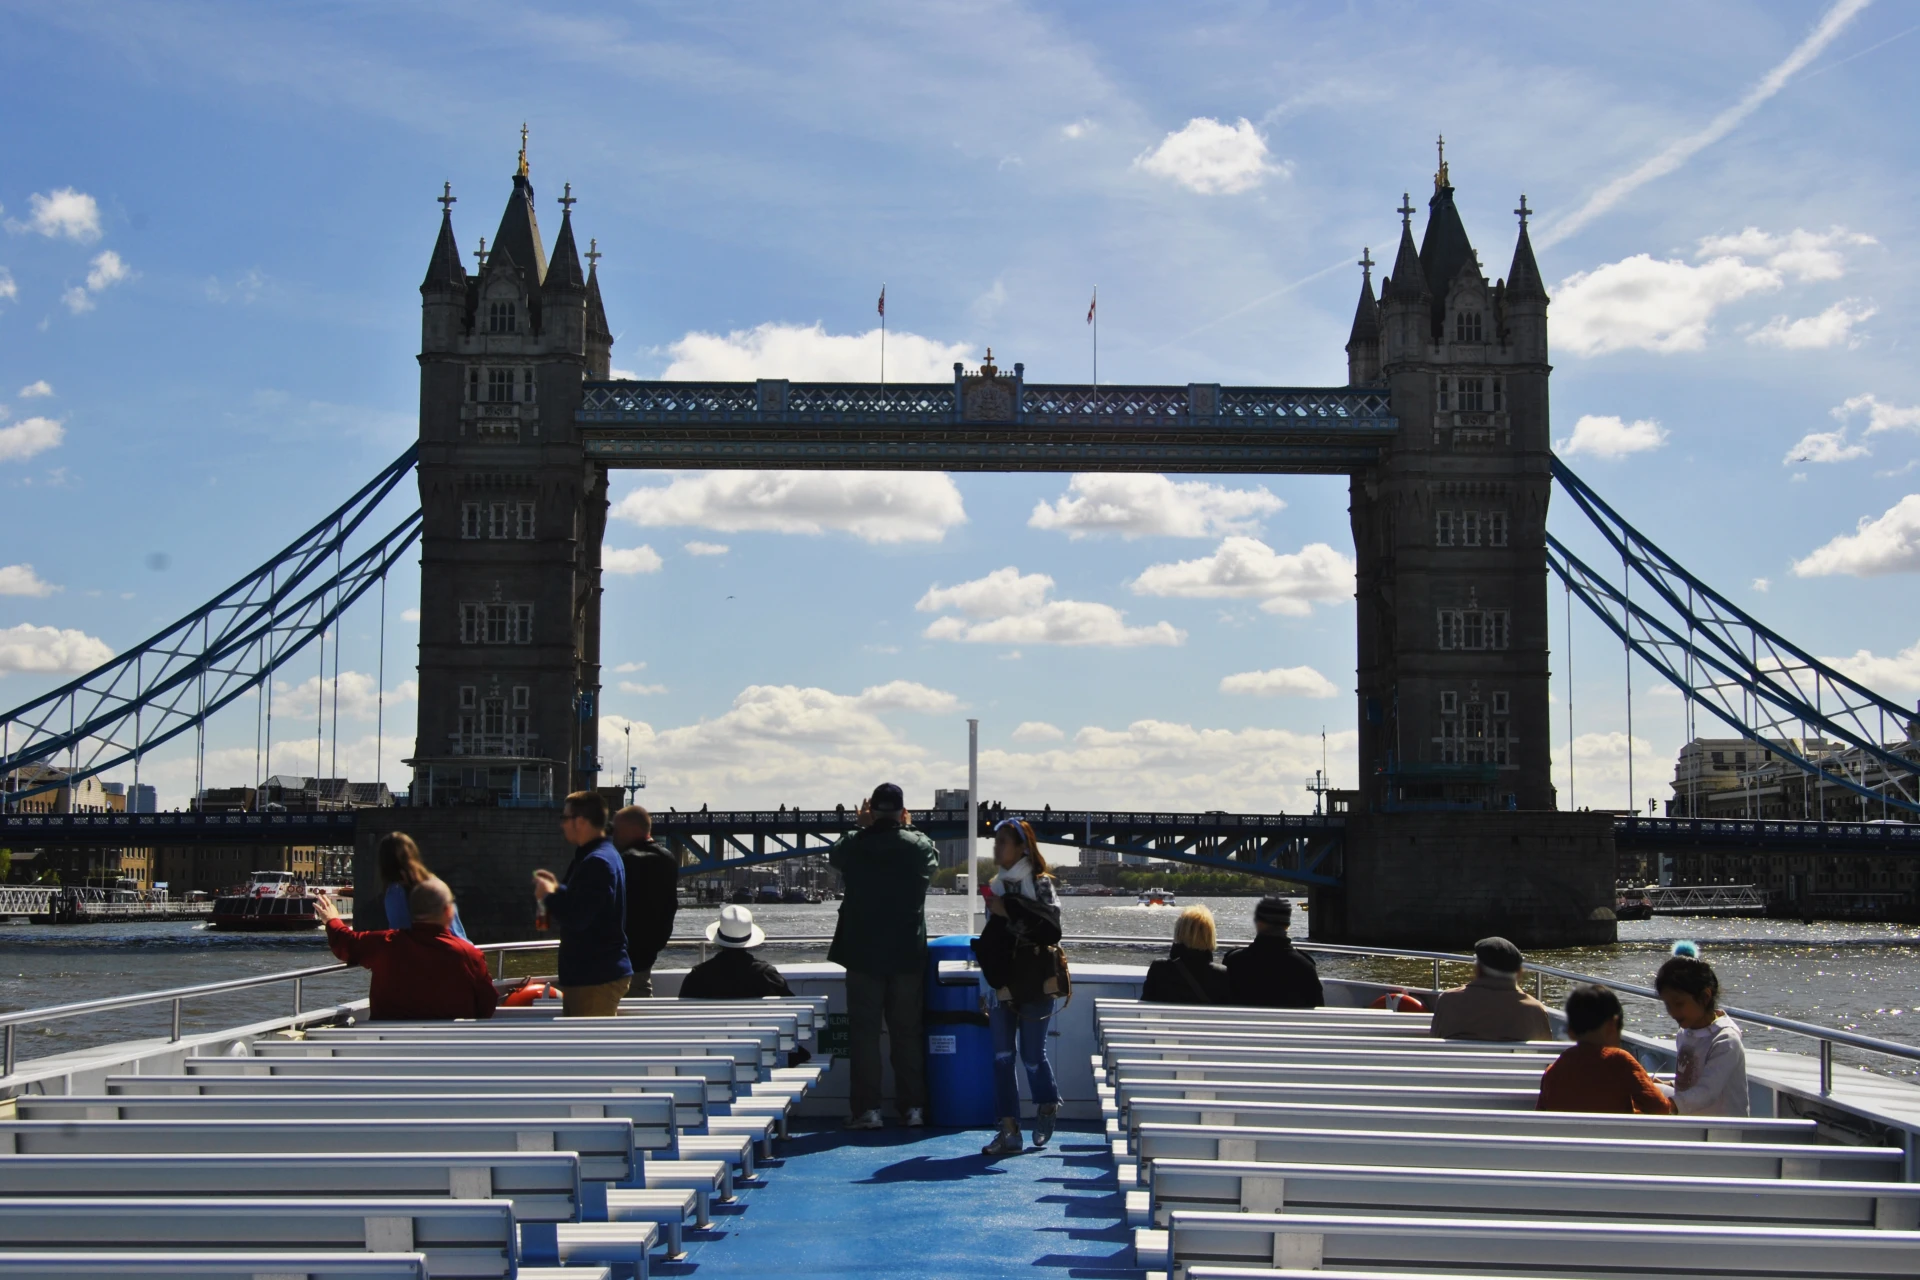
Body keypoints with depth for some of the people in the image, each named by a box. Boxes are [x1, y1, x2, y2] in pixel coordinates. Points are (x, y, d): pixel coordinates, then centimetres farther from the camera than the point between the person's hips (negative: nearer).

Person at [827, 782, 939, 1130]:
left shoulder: (854, 845, -8)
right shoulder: (919, 846, -6)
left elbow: (834, 856, 15)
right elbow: (934, 858, 18)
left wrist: (861, 827, 24)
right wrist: (908, 827, 26)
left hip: (863, 954, -1)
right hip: (908, 954, 1)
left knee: (864, 1032, 4)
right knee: (907, 1031, 9)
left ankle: (868, 1108, 2)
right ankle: (913, 1107, 10)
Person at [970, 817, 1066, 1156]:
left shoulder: (1041, 884, -4)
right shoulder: (995, 886, 13)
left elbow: (1050, 930, -19)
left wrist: (1009, 910, -19)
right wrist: (987, 987, 11)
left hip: (1035, 984, -5)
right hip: (1002, 985, 5)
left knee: (1032, 1054, 1)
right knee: (1002, 1056, -1)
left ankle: (1047, 1105, 30)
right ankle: (1009, 1131, 2)